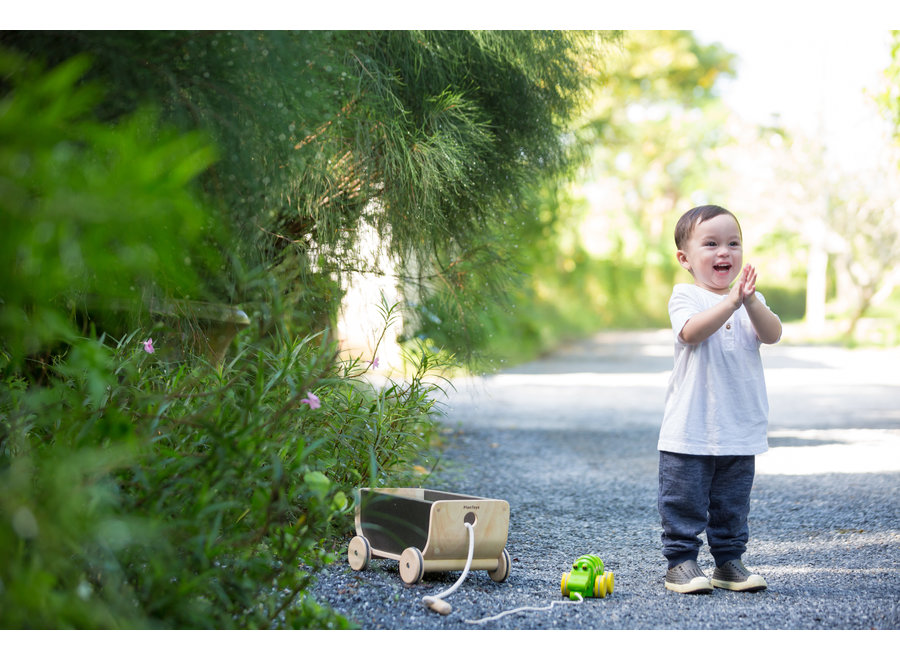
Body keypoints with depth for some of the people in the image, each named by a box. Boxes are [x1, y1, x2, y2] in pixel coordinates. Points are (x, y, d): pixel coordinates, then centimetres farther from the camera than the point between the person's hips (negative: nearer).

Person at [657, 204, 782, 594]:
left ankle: (729, 562, 24)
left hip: (741, 428, 4)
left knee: (732, 503, 13)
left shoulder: (750, 300, 9)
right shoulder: (685, 296, -4)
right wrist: (730, 302, -32)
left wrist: (750, 303, -25)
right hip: (690, 428, -4)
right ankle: (680, 562, 11)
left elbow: (772, 335, -8)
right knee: (685, 500, 0)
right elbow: (692, 332, -24)